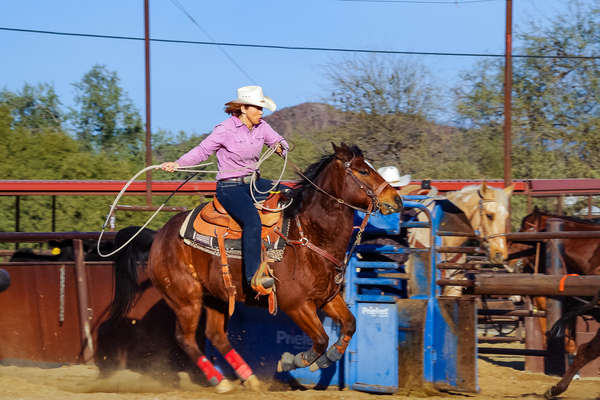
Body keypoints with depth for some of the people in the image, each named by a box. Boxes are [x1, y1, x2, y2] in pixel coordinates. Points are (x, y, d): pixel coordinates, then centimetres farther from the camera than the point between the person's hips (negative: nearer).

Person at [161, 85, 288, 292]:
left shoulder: (261, 126, 6)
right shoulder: (226, 129, -11)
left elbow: (280, 142, 18)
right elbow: (202, 150, -5)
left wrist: (279, 147, -7)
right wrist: (177, 164, -17)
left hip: (254, 182, 8)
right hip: (230, 188, -7)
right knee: (252, 220, -32)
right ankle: (253, 275, -36)